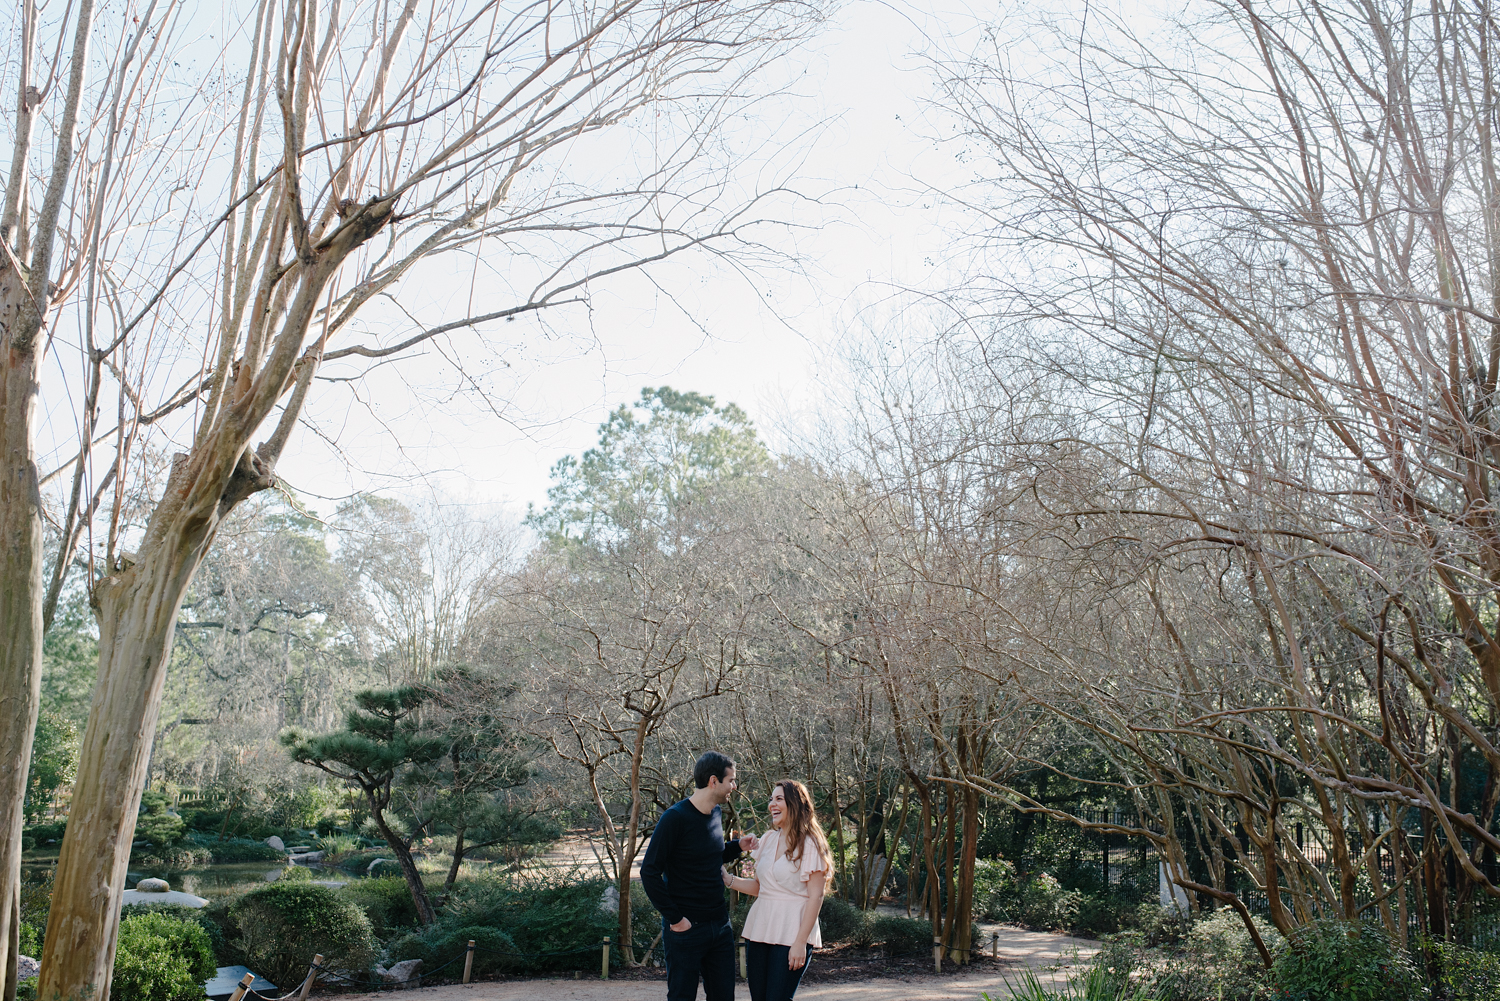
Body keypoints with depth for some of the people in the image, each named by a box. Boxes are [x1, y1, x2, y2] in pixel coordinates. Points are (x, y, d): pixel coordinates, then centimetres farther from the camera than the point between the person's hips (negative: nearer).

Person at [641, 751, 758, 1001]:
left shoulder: (715, 815, 8)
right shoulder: (675, 818, -16)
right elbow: (649, 872, -17)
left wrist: (738, 847, 4)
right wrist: (674, 918, -16)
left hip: (719, 925, 7)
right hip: (686, 929, -7)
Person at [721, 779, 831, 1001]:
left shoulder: (809, 845, -7)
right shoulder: (768, 839, 12)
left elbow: (815, 896, -10)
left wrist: (800, 942, -15)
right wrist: (727, 879, 1)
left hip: (790, 933, -6)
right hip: (760, 928, 6)